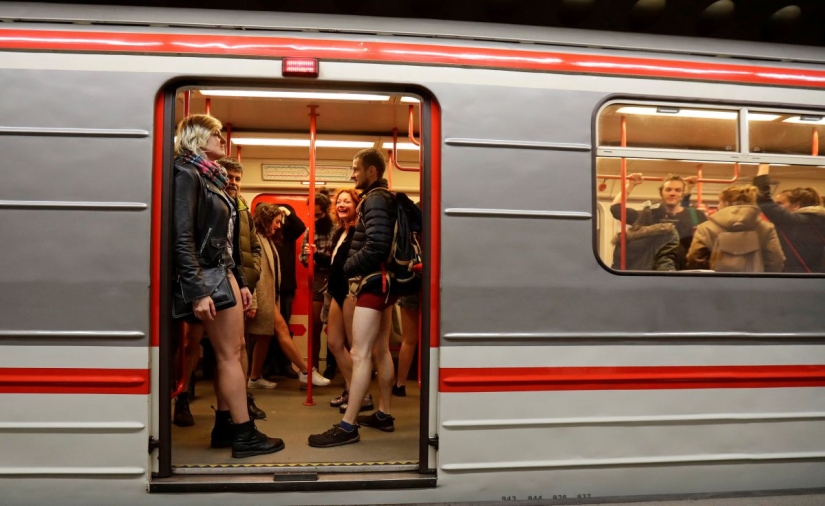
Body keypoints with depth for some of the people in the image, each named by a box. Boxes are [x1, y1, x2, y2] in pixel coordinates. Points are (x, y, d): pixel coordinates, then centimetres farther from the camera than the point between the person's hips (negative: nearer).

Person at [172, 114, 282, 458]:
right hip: (209, 275, -9)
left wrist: (241, 282, 17)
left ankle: (224, 426, 21)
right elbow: (182, 236, -18)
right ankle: (245, 435, 3)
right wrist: (197, 291, -24)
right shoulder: (187, 174, -10)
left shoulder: (212, 178, 17)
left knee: (232, 350, 12)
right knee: (229, 354, -5)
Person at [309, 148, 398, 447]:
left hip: (373, 283, -11)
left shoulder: (375, 199, -13)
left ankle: (347, 426, -8)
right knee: (381, 351, 15)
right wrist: (353, 266, 5)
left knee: (359, 354, -11)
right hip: (382, 282, 11)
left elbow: (377, 246, -25)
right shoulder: (383, 198, 18)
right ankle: (384, 415, 25)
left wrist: (347, 267, -13)